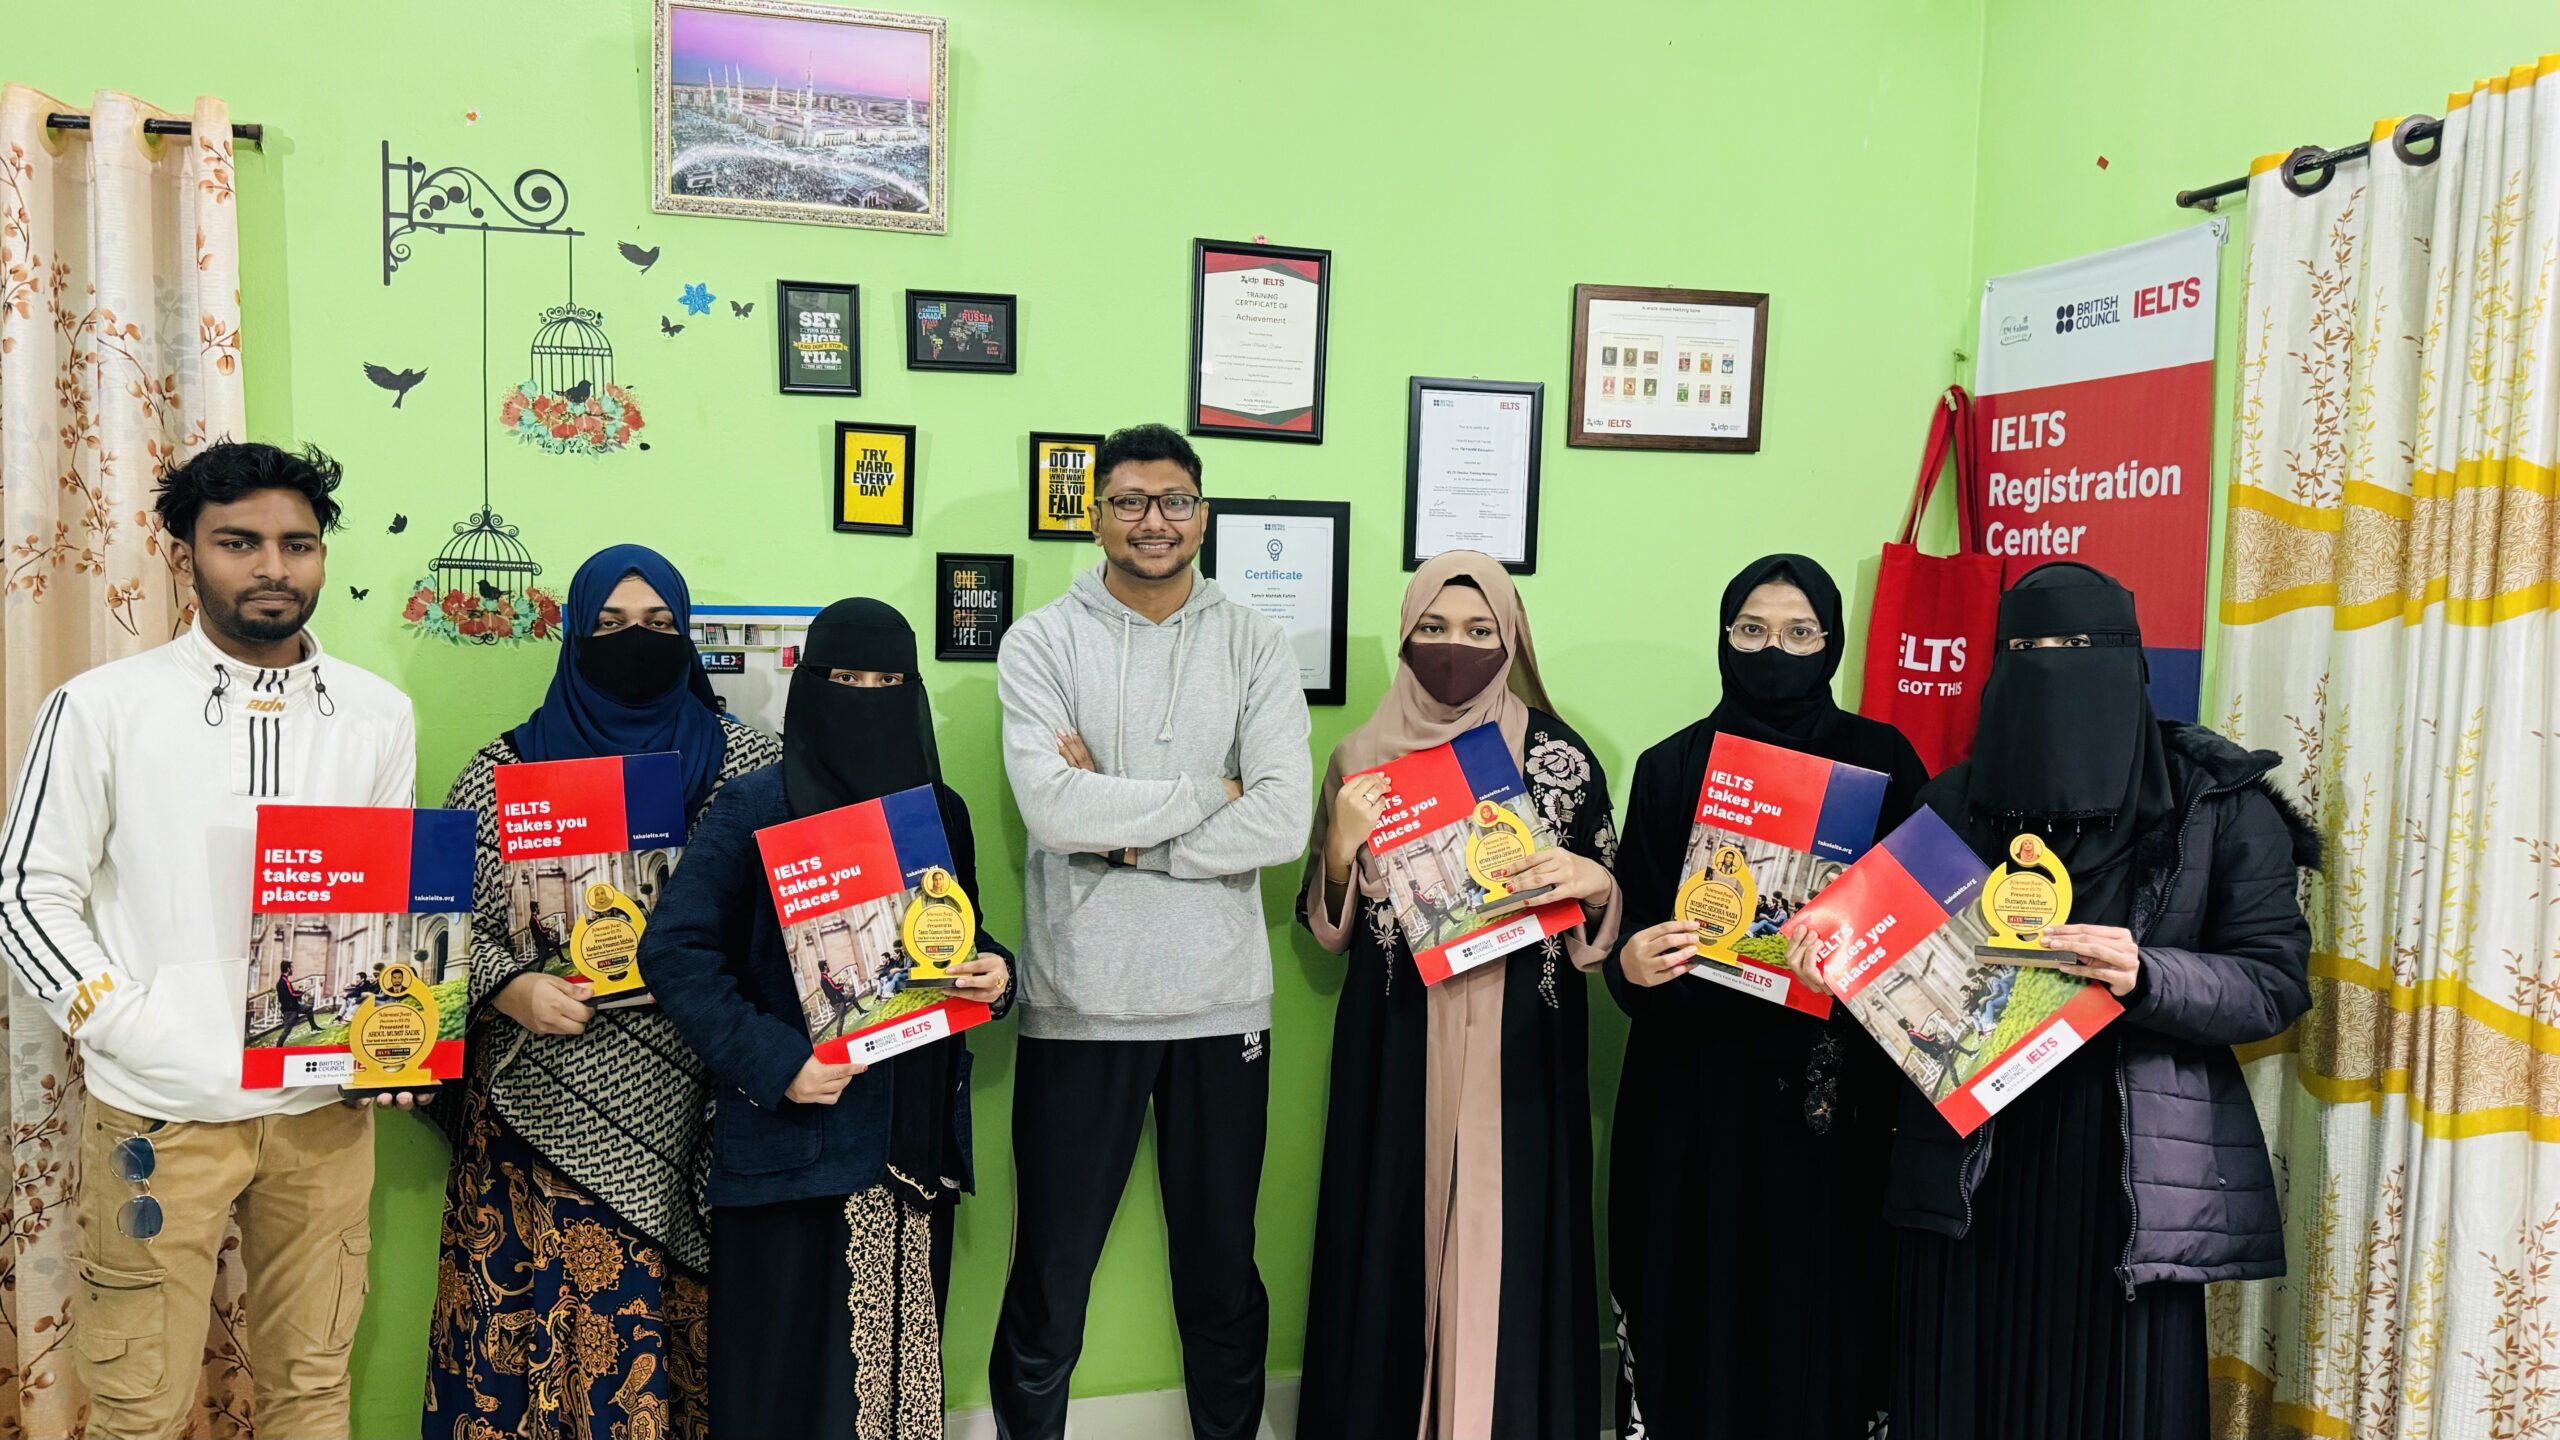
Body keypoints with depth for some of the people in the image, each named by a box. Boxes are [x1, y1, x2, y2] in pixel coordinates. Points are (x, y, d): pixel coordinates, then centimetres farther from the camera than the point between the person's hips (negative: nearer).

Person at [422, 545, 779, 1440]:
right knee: (542, 1312, 2)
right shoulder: (503, 772, 6)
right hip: (545, 1100, 0)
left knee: (679, 1320, 3)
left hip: (689, 1112, 0)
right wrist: (510, 988, -10)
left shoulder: (750, 765, 5)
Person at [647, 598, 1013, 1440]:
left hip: (918, 1138, 4)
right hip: (796, 1140, -4)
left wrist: (994, 973, -3)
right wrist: (771, 1061, -17)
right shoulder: (755, 809, -5)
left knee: (903, 1346, 10)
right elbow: (673, 953, -9)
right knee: (792, 1366, 2)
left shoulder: (941, 811, 10)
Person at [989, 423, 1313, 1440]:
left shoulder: (1253, 646, 2)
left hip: (1222, 999, 2)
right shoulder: (1042, 643, -2)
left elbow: (1283, 823, -11)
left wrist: (1124, 835, -13)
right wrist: (1207, 792, -11)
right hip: (1079, 1000, -1)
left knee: (1222, 1263, 18)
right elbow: (1051, 809, -17)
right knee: (1051, 1268, 13)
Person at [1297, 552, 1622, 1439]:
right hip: (1396, 1055, 1)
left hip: (1520, 1056, -1)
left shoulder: (1561, 758, -1)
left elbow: (1598, 929, 3)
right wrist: (1343, 844, -12)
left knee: (1505, 1248, 1)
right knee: (1394, 1246, 4)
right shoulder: (1364, 758, 4)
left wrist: (1596, 885, -19)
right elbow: (1328, 931, 6)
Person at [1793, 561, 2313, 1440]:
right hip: (1968, 1163, 2)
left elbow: (2276, 983, -4)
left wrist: (2146, 976, -21)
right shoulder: (1952, 805, 7)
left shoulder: (2221, 806, 0)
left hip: (2126, 1177, -2)